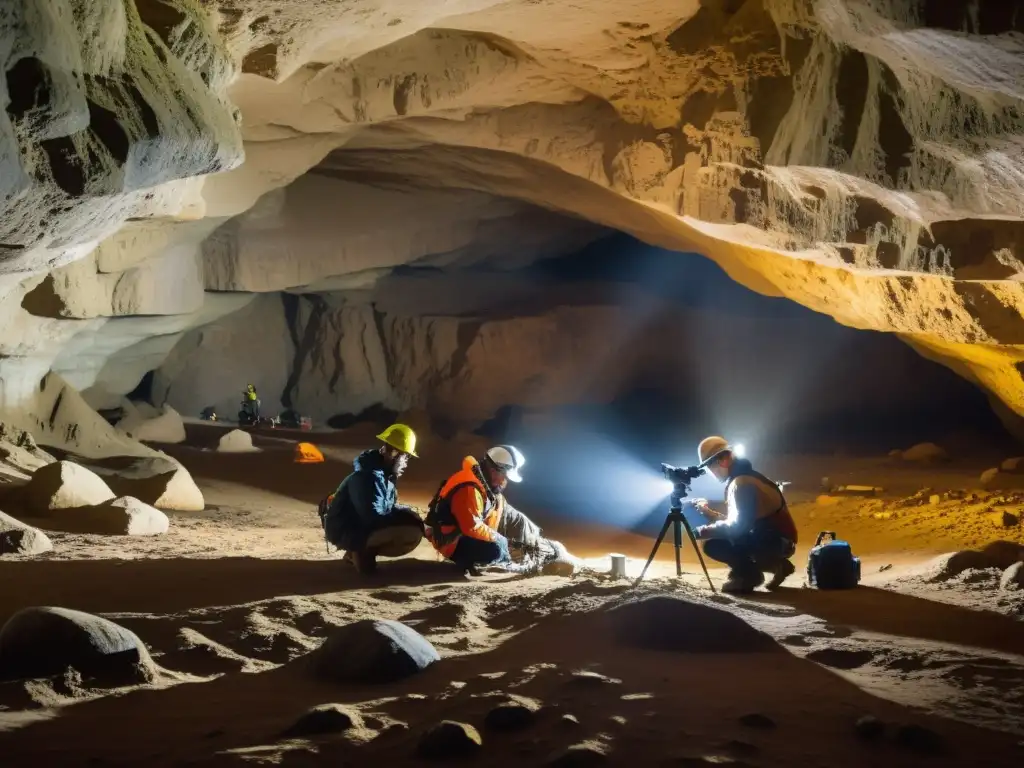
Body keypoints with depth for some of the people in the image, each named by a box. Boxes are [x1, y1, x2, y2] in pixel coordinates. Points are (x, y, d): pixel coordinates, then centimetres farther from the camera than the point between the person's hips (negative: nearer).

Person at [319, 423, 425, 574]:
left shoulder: (383, 473, 8)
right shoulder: (368, 476, -23)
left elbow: (384, 506, 17)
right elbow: (373, 517, -28)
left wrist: (402, 511, -2)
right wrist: (404, 513, -15)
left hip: (362, 524, 10)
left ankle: (361, 550, 8)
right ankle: (362, 551, -7)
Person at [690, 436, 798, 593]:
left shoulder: (741, 482, -16)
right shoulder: (741, 479, 15)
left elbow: (738, 526, -22)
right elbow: (738, 521, 21)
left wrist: (705, 531, -13)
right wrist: (711, 513, 11)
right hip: (771, 539, 10)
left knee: (713, 545, -17)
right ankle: (775, 564, 14)